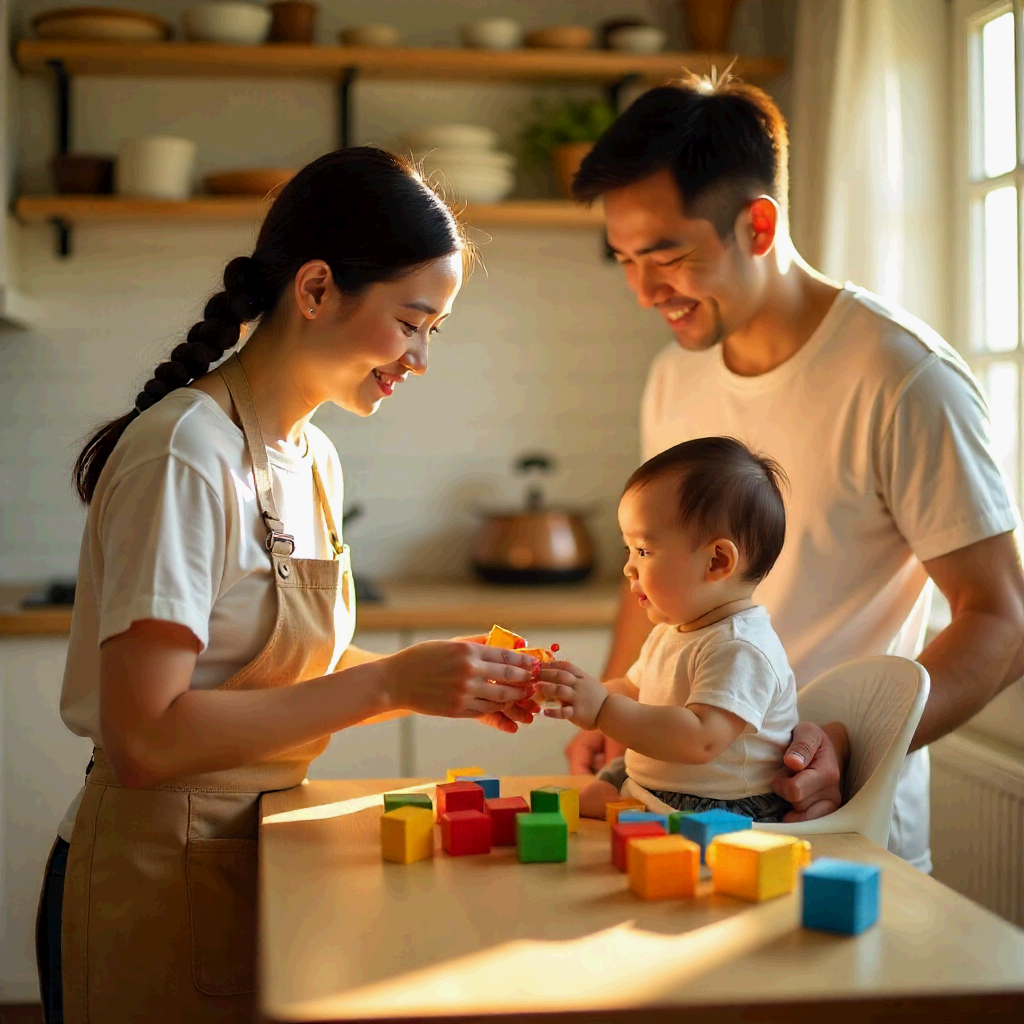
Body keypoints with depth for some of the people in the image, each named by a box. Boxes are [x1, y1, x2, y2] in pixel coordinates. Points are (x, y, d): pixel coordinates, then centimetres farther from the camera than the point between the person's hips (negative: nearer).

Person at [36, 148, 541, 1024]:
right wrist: (392, 683, -24)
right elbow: (145, 738, -25)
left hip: (256, 857, 8)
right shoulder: (185, 453, -20)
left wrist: (441, 674, -6)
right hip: (155, 880, -8)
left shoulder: (314, 458, 7)